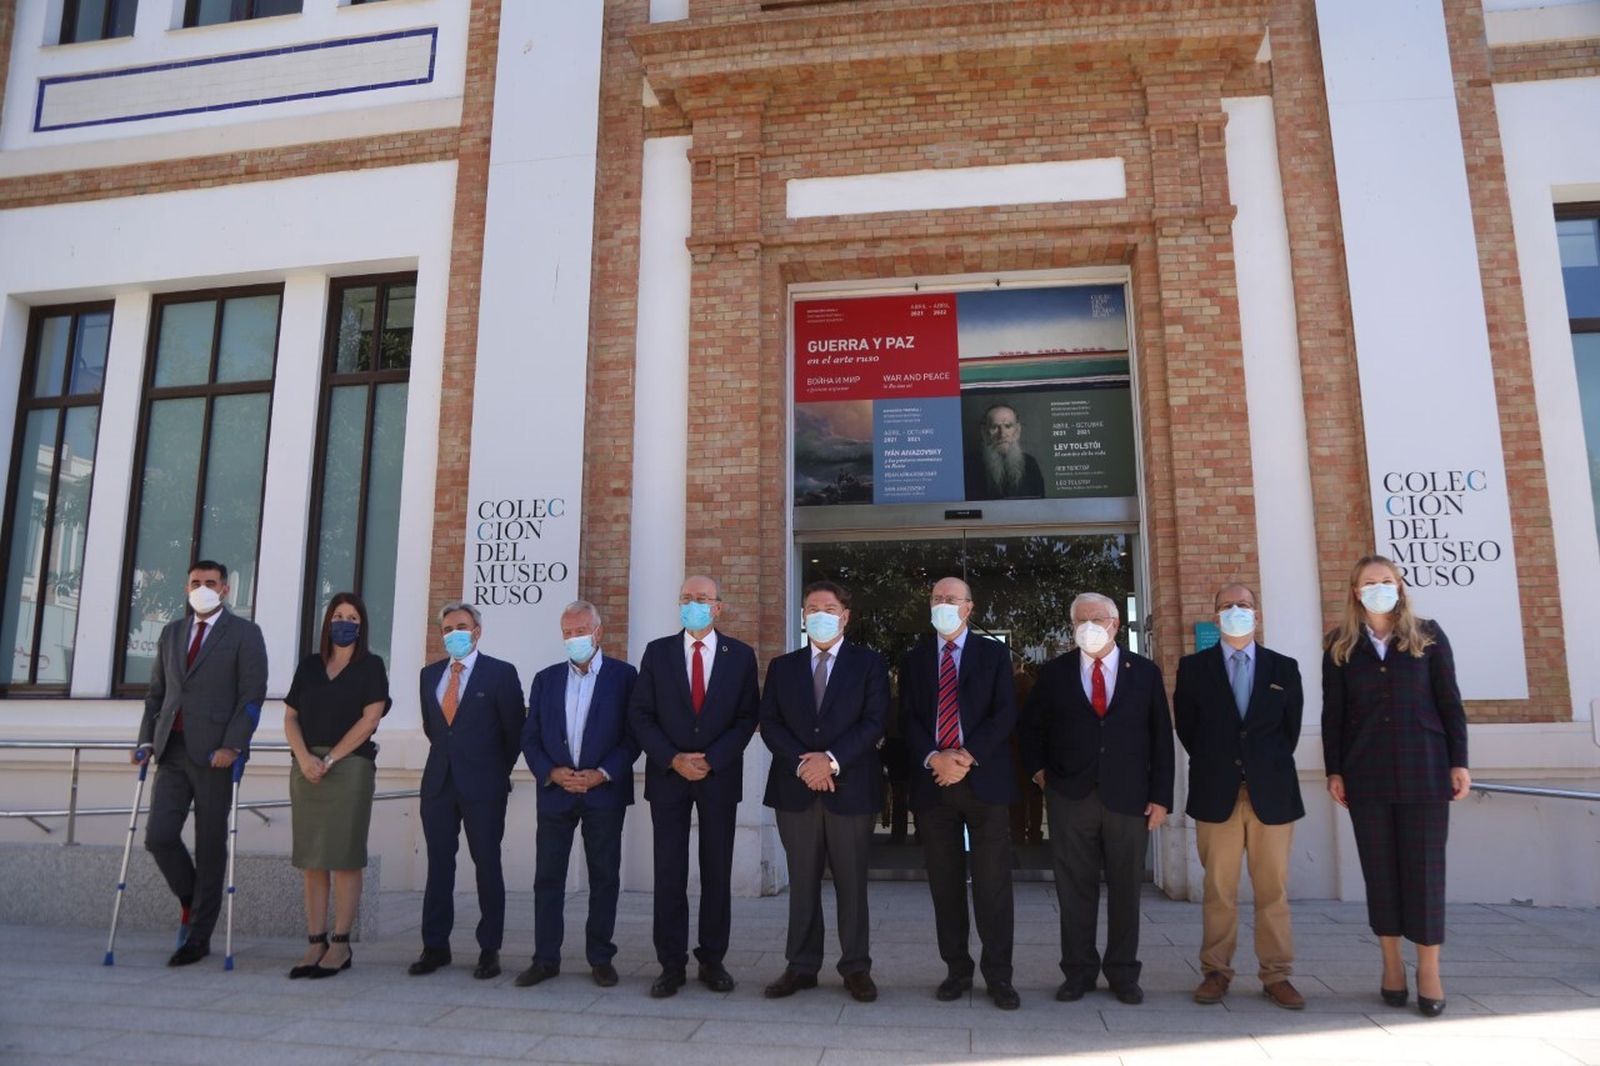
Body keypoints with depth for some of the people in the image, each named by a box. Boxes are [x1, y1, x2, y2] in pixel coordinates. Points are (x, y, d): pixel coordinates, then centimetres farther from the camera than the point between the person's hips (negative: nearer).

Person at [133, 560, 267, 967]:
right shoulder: (171, 633, 17)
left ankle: (199, 936, 13)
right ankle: (190, 899, 25)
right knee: (158, 836, -4)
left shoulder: (244, 633, 0)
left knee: (210, 845, 2)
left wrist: (232, 747, -17)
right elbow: (156, 692, 19)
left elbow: (252, 696, -7)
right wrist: (146, 740, 7)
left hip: (214, 752, -5)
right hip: (172, 751, 5)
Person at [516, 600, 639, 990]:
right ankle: (545, 958, 16)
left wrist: (602, 774, -14)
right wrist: (552, 773, -9)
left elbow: (633, 734, -4)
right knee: (547, 878, 5)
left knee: (604, 877, 5)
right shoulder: (546, 679, 10)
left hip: (605, 792, -3)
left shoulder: (623, 676, 0)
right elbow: (530, 738, 8)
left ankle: (600, 958, 16)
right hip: (556, 792, 3)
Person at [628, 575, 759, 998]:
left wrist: (711, 760, -12)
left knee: (717, 872, 6)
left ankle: (712, 960, 18)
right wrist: (673, 760, -11)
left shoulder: (740, 655, 2)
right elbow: (640, 715, 0)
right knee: (669, 872, 3)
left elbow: (747, 717, -1)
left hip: (720, 775, 0)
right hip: (668, 774, 0)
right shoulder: (657, 652, 4)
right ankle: (671, 964, 12)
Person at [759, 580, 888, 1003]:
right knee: (802, 882, 8)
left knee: (852, 882, 4)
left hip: (850, 787, -2)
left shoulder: (868, 663, 5)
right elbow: (770, 723, 4)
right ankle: (801, 966, 16)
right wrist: (802, 764, -11)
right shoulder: (782, 666, 12)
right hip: (795, 788, 2)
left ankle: (856, 968, 15)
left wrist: (831, 759, -15)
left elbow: (874, 721, -5)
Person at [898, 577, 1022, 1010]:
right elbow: (908, 719, 4)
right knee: (945, 883, 7)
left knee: (993, 882, -1)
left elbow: (1005, 713, -2)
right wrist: (933, 759, -13)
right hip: (932, 781, 2)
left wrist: (968, 756, -14)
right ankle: (957, 969, 17)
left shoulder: (994, 654, 7)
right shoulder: (914, 659, 12)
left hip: (985, 780, -2)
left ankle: (998, 974, 8)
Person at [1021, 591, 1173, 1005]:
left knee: (1126, 888, 7)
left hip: (1129, 798, 0)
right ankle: (1078, 971, 17)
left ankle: (1122, 972, 21)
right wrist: (1039, 769, 6)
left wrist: (1161, 796, 0)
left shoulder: (1145, 672, 5)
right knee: (1075, 889, 5)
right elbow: (1031, 726, 17)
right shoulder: (1055, 672, 6)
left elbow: (1161, 737, 4)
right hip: (1070, 798, 0)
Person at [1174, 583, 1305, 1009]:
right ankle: (1215, 972, 12)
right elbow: (1186, 726, 8)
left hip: (1272, 793, 1)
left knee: (1273, 890, 5)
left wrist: (1268, 768, 9)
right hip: (1216, 794, -1)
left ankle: (1277, 975, 15)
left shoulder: (1284, 668, 8)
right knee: (1219, 890, 4)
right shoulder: (1193, 667, 4)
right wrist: (1212, 769, 7)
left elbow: (1291, 727, 12)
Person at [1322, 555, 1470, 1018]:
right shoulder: (1341, 645, 6)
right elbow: (1333, 713, 5)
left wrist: (1459, 763, -2)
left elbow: (1450, 702, 4)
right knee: (1380, 868, 6)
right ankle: (1392, 964, 16)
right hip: (1367, 772, 1)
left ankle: (1429, 970, 10)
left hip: (1424, 769, -1)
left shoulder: (1428, 635, 5)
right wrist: (1333, 771, 0)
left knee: (1424, 867, 1)